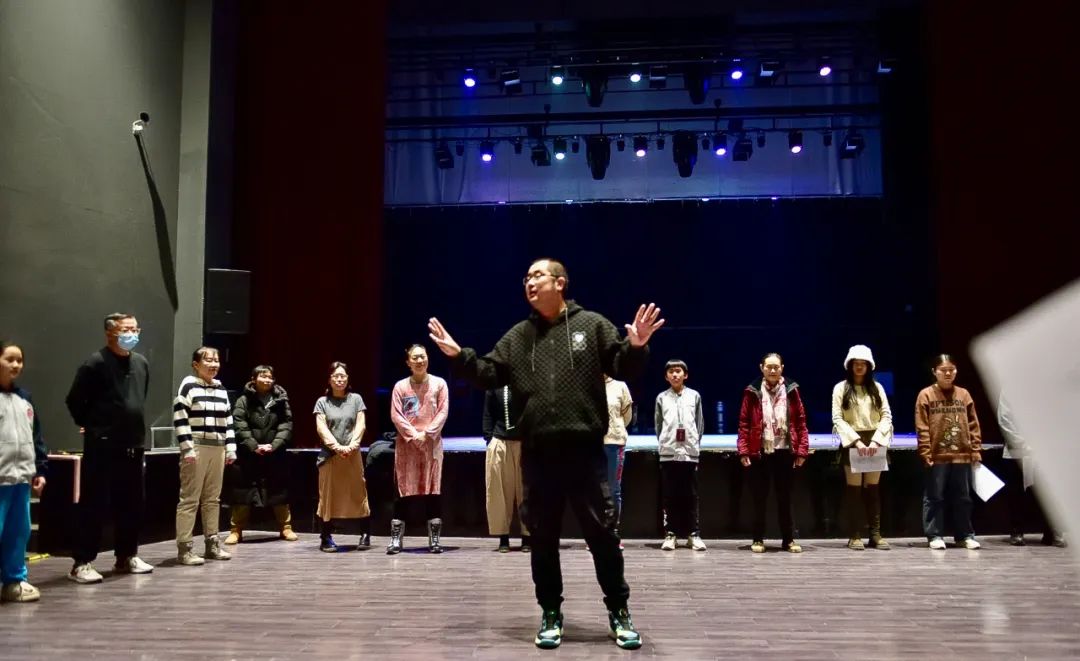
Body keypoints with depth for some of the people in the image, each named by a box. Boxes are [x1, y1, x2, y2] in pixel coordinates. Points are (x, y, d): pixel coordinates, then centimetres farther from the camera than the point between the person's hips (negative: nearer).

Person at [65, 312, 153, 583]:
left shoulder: (142, 363, 9)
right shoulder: (96, 363, -12)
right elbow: (74, 400, -9)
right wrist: (90, 425, 1)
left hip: (134, 445, 7)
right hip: (102, 446, -7)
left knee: (132, 505, 12)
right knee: (94, 505, -3)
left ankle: (127, 556, 24)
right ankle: (82, 562, 5)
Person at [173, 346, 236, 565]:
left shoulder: (221, 388, 15)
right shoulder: (188, 385, -5)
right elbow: (180, 418, -11)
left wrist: (230, 448, 12)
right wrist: (187, 448, -16)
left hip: (217, 448, 7)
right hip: (197, 448, -7)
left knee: (213, 498, 11)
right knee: (190, 498, -4)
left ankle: (212, 543, 19)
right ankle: (184, 547, 0)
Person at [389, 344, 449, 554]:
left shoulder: (439, 383, 4)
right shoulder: (400, 386, 4)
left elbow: (443, 412, -2)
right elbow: (395, 415, -2)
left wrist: (427, 434, -12)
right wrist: (413, 435, -13)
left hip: (432, 443, 0)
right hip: (406, 444, 0)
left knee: (432, 490, 0)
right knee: (404, 490, 0)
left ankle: (435, 539, 3)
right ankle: (396, 539, 3)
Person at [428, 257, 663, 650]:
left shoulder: (591, 324, 4)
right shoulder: (517, 337, 14)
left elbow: (623, 369, 2)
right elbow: (489, 374, 11)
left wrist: (636, 348, -18)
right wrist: (458, 356, -3)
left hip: (586, 450, -3)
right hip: (537, 453, 3)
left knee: (602, 533, 3)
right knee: (543, 537, 9)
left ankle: (618, 612, 18)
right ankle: (551, 614, 23)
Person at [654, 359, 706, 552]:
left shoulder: (695, 396, 6)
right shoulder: (661, 398, 5)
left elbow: (700, 424, 8)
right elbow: (658, 424, 9)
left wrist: (695, 444, 4)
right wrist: (664, 443, 5)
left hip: (690, 452, 0)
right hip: (668, 453, 0)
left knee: (691, 496, 3)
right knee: (669, 496, 2)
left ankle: (694, 534, 8)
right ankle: (670, 534, 7)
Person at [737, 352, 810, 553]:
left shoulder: (791, 390, 4)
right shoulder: (752, 392, 0)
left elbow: (801, 422, 4)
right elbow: (744, 423, -1)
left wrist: (802, 450, -2)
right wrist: (743, 451, -8)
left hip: (785, 452, 1)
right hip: (759, 453, -1)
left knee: (785, 497, 8)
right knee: (759, 498, 6)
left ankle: (789, 539, 17)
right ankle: (758, 539, 15)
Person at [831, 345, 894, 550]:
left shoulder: (877, 388, 9)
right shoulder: (840, 388, 1)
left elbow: (886, 415, 3)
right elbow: (837, 419, -6)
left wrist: (876, 440, -10)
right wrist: (856, 441, -15)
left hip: (875, 443, 3)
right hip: (852, 443, -2)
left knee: (873, 490, 6)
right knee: (854, 490, -1)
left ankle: (875, 534, 10)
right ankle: (854, 536, 4)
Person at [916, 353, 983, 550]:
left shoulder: (964, 395, 8)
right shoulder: (926, 395, -2)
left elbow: (973, 425, 9)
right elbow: (922, 428, -6)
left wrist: (976, 450, 2)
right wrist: (925, 452, -12)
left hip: (962, 455, 3)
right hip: (937, 456, -3)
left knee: (963, 497, 11)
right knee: (935, 497, 3)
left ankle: (965, 535, 21)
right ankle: (935, 535, 11)